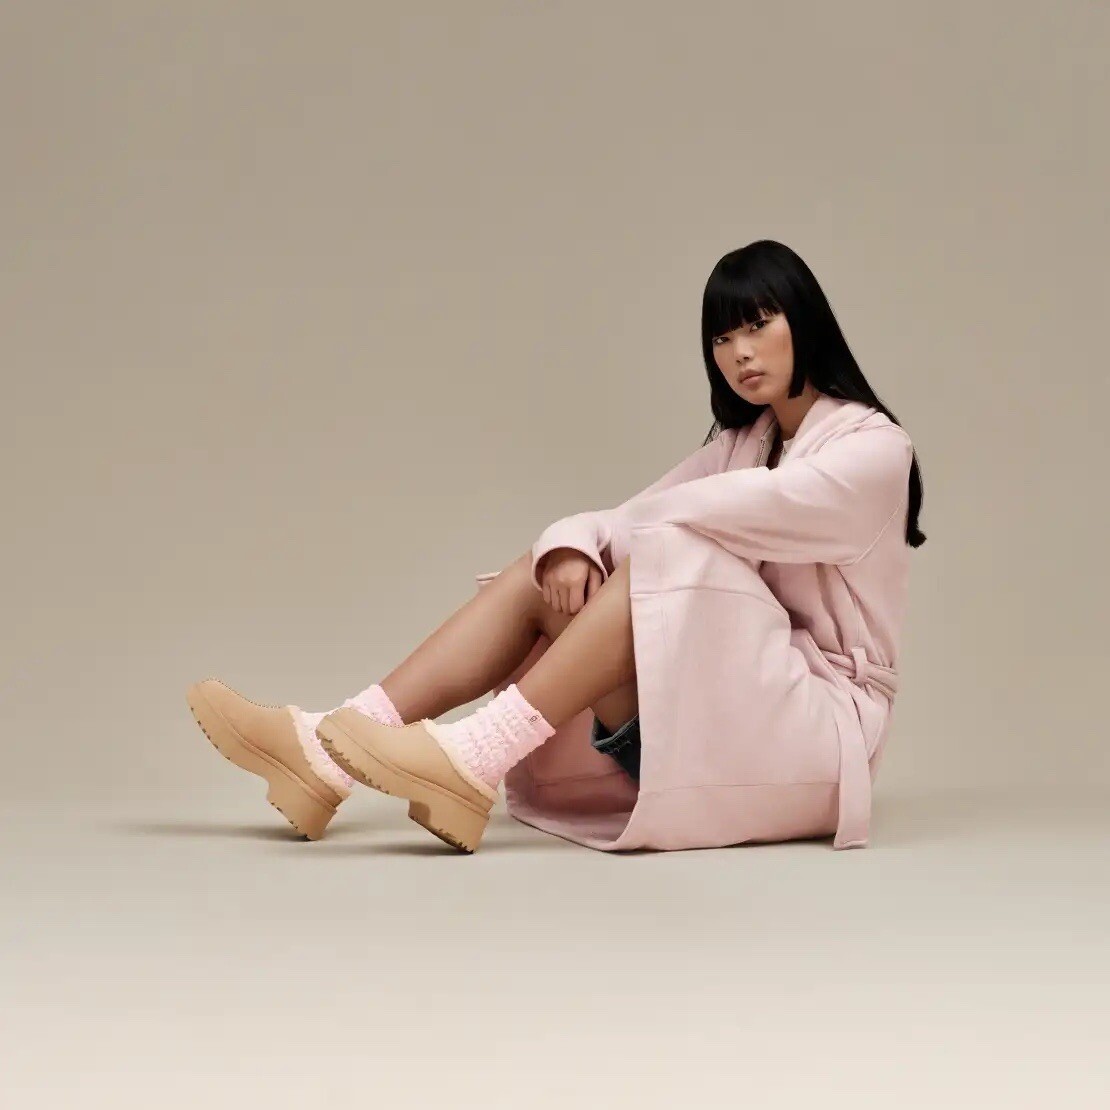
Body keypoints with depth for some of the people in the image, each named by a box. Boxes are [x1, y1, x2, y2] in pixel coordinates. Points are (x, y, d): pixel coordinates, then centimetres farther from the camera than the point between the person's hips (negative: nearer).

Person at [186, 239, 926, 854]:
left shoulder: (873, 448, -9)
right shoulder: (744, 441, 15)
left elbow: (674, 520, -21)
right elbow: (629, 518, 2)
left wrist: (630, 534, -3)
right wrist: (572, 548, -20)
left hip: (820, 724, -7)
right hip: (725, 710, 7)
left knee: (666, 558, -29)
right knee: (545, 576, -9)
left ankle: (473, 762, -37)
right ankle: (329, 751, -23)